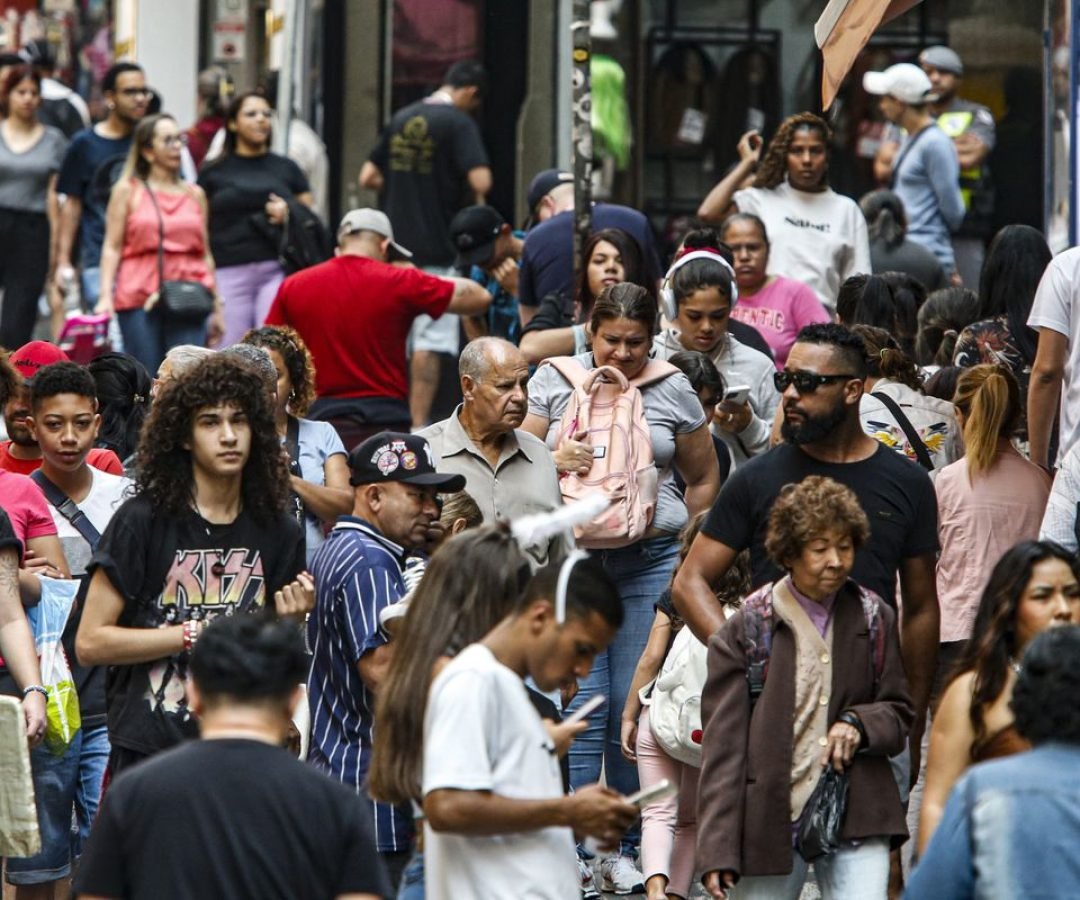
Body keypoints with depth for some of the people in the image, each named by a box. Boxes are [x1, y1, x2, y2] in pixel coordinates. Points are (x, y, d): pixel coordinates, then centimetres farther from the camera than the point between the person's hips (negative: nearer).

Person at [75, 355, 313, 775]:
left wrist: (287, 624, -5)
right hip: (149, 751, -3)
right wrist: (196, 635, -11)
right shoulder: (143, 520, -5)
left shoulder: (278, 531, 7)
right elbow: (90, 643, -8)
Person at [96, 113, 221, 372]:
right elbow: (112, 248, 4)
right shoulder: (128, 191, 8)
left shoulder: (195, 195, 16)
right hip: (139, 299, -2)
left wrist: (216, 307, 17)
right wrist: (105, 296, -8)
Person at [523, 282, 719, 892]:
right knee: (580, 706, -7)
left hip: (652, 559, 1)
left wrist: (689, 554, 10)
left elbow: (703, 480, 16)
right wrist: (553, 462, -13)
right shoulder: (555, 380, 6)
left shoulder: (673, 391, 7)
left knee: (636, 709, -1)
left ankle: (629, 848, 9)